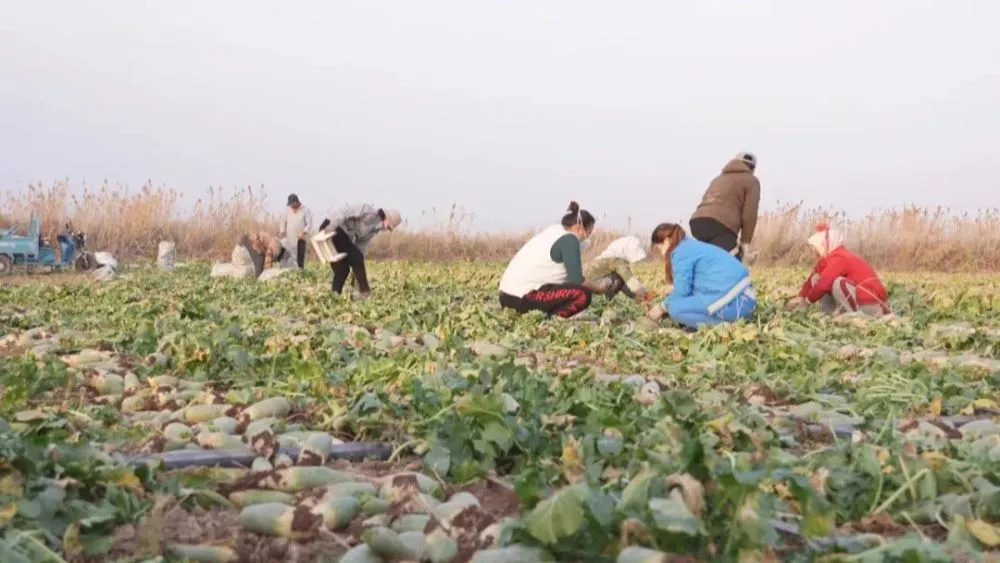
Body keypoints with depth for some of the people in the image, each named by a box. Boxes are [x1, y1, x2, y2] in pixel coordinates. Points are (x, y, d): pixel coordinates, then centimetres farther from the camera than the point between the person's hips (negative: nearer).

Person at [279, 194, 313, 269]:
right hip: (288, 239, 3)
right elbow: (284, 222, 18)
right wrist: (282, 231, 0)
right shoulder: (287, 210, 11)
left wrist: (303, 233, -21)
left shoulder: (306, 210, 0)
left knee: (300, 258, -6)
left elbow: (309, 224, -6)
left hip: (300, 239, -3)